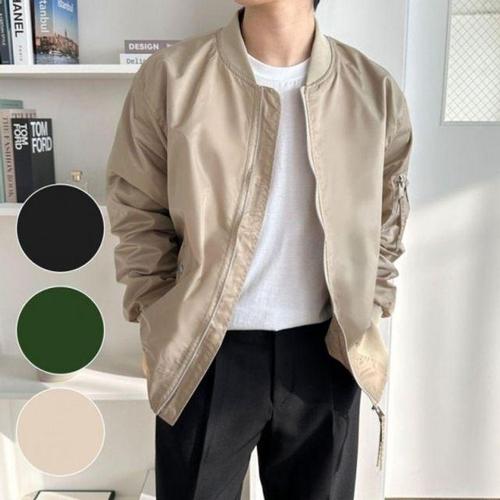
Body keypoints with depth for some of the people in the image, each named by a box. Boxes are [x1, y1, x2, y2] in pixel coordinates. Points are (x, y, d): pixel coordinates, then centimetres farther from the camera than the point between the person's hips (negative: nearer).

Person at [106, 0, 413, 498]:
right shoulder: (169, 76, -9)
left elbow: (386, 223, 9)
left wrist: (366, 320, 4)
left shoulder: (376, 91, -3)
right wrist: (161, 328, -3)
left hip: (324, 352, 2)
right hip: (204, 353, -1)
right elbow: (137, 212, -1)